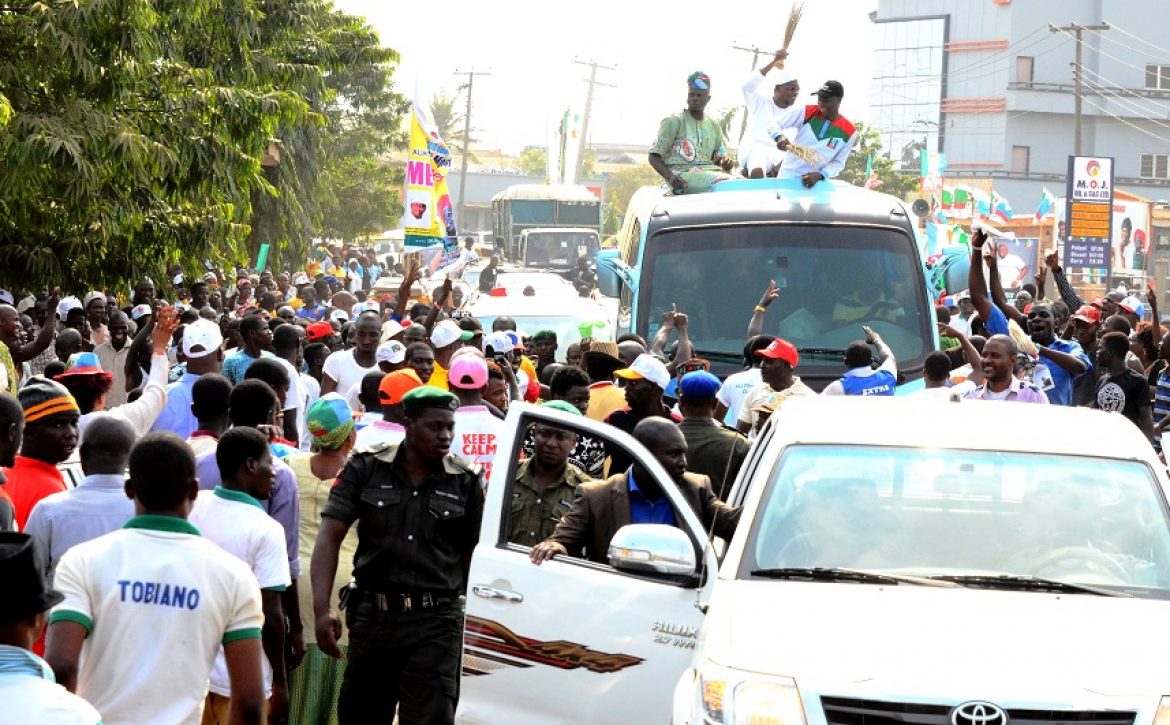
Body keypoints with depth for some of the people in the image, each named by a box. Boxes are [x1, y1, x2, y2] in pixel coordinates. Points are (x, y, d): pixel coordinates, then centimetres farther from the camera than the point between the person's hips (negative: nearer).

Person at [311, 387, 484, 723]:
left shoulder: (466, 482, 1)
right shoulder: (365, 469, 0)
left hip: (434, 623, -1)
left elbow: (473, 556, 6)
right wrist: (323, 609, -17)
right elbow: (329, 537, -6)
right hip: (372, 615, 2)